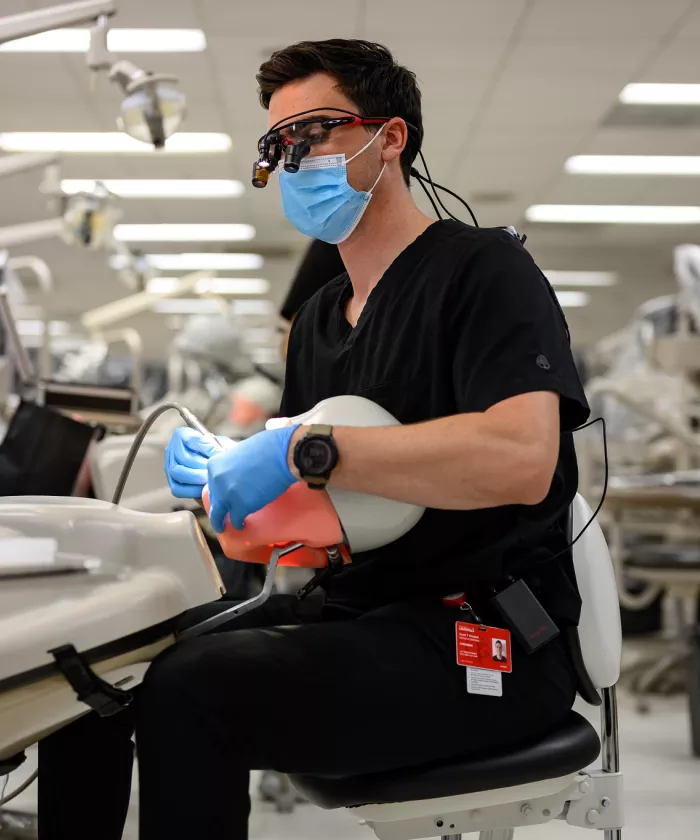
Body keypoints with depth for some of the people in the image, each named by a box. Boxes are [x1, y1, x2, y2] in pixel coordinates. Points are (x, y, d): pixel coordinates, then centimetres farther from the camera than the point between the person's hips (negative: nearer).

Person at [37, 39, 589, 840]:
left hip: (483, 639, -8)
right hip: (349, 612, 8)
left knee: (190, 689, -28)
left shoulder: (482, 268, -7)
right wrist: (223, 470, -3)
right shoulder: (319, 316, 18)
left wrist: (303, 451, -26)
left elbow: (521, 459, -25)